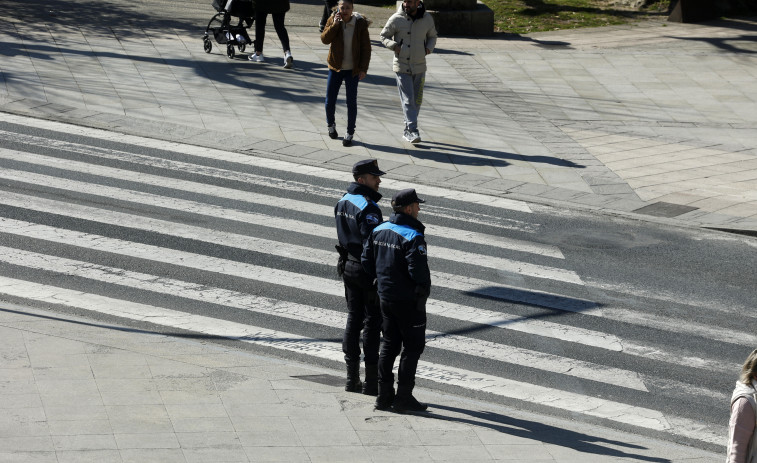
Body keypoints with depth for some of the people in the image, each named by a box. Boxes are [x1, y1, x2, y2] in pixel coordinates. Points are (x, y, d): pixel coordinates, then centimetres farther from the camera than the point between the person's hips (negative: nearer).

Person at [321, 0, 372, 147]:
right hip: (335, 68, 2)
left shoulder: (360, 24, -8)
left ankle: (350, 134, 11)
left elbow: (366, 48, -4)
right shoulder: (333, 20, -4)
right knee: (330, 101, 6)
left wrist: (363, 69, -8)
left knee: (351, 103, -1)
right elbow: (324, 39, -15)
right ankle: (331, 125, 33)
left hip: (353, 70, -2)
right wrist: (334, 25, -25)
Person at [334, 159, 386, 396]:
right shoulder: (368, 207, -21)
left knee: (353, 318, 14)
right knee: (372, 322, -2)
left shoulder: (343, 202, 7)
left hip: (348, 266, 9)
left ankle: (352, 378, 19)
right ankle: (372, 381, 1)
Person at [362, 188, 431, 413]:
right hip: (409, 299, -7)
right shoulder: (413, 237, -21)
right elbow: (418, 270, -27)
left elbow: (366, 261, 8)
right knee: (413, 346, 3)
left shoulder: (379, 230, 4)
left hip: (385, 297, 8)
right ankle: (404, 397, 3)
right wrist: (425, 287, -8)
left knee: (389, 344, 16)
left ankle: (384, 396, 18)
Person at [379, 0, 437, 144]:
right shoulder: (396, 19, -8)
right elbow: (384, 36, 3)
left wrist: (429, 47, -3)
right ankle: (413, 131, -14)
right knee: (408, 100, -11)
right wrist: (394, 45, -16)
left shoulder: (427, 18, 0)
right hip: (402, 66, -3)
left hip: (419, 67, 3)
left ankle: (407, 131, 22)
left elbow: (432, 36, 17)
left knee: (417, 100, 9)